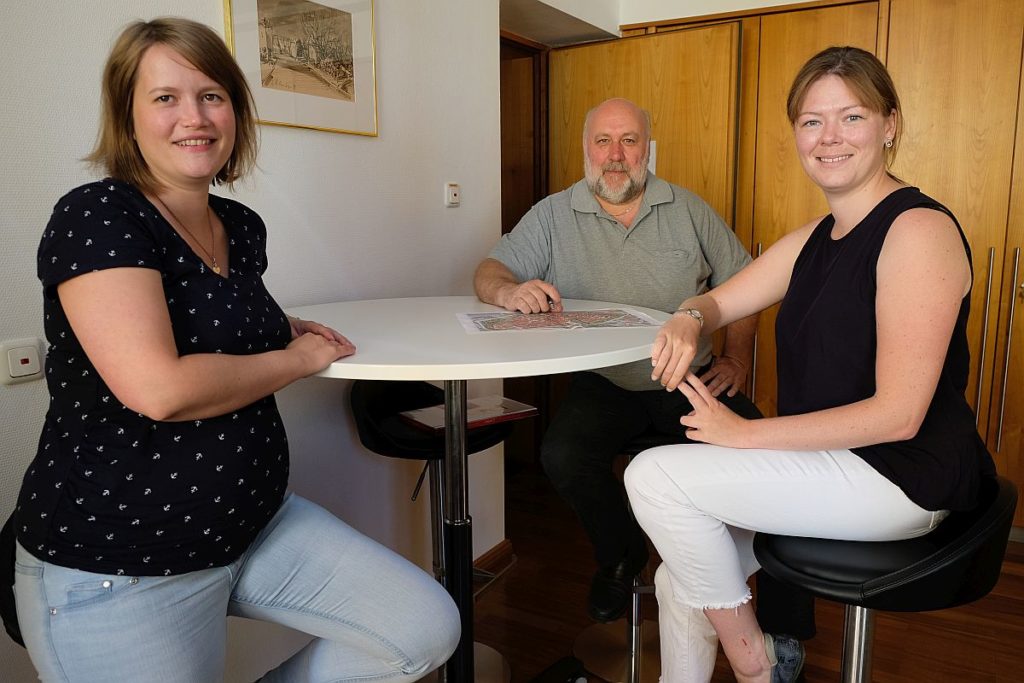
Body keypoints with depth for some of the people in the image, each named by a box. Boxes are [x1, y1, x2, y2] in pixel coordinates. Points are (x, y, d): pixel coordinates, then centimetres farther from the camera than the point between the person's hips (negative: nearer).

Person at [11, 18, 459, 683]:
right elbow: (158, 389, -29)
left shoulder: (244, 227, 6)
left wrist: (283, 326, 6)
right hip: (117, 568, -6)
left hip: (257, 521, 7)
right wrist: (298, 358, -14)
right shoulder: (96, 217, -16)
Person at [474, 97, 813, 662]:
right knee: (562, 457, -28)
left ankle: (787, 627, 0)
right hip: (603, 384, 0)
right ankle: (620, 555, 6)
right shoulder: (553, 216, 5)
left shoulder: (688, 209, 9)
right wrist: (507, 290, -26)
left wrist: (737, 358, 1)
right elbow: (488, 273, -1)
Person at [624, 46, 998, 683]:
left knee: (654, 475, -16)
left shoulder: (918, 229, -17)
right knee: (680, 581, 5)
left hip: (901, 477, -8)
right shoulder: (813, 241, 11)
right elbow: (717, 302, 14)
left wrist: (745, 434, -21)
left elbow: (897, 415, -22)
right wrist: (687, 322, -12)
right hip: (826, 466, 8)